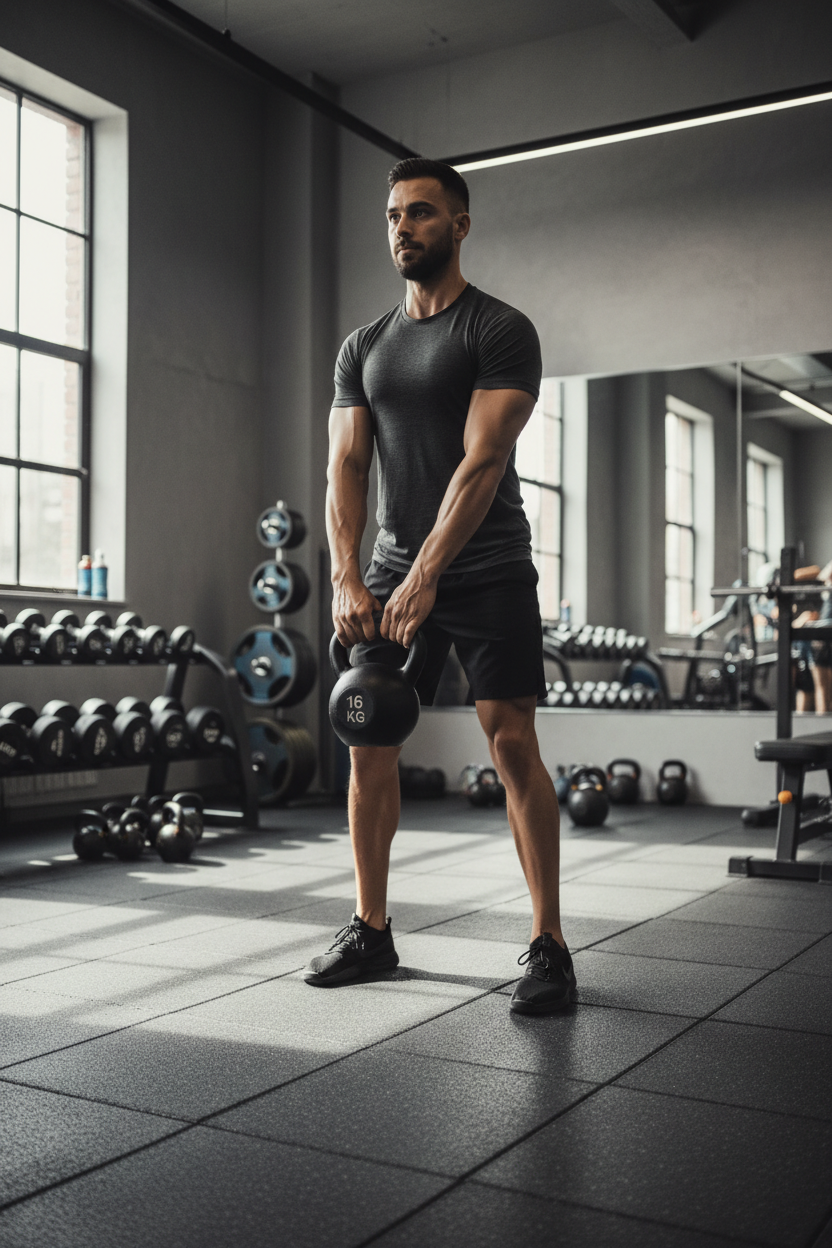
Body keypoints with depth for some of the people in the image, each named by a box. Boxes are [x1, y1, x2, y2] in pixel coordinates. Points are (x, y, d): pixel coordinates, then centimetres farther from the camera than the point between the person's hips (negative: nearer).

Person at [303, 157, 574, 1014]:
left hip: (485, 572, -6)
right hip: (392, 572, 6)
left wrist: (426, 579, -27)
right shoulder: (362, 348, 11)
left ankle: (547, 944, -2)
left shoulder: (500, 331, -7)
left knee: (511, 741, -11)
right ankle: (371, 931, 18)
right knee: (368, 743, 5)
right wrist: (348, 579, -12)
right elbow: (346, 467, 3)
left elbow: (482, 461, -18)